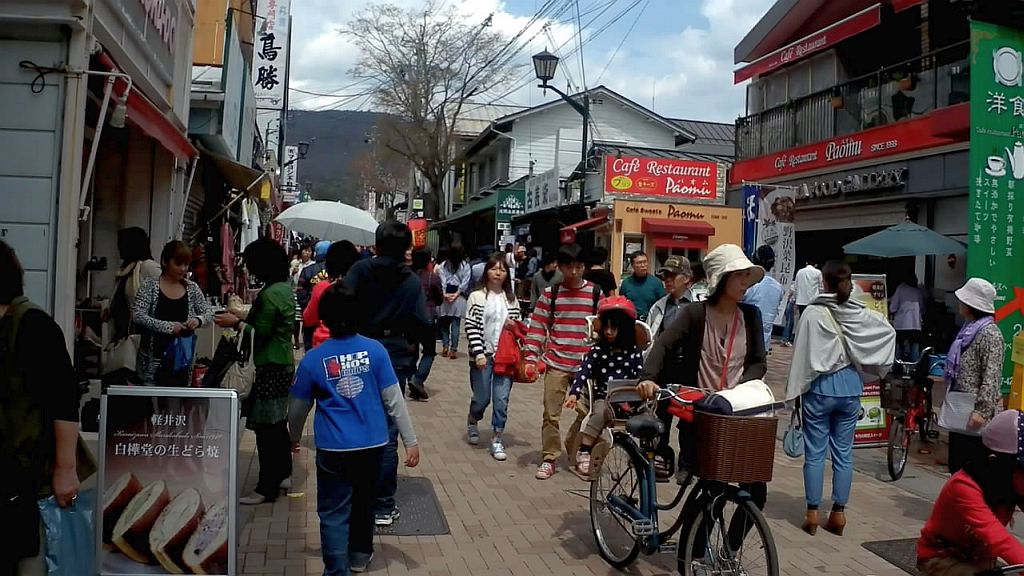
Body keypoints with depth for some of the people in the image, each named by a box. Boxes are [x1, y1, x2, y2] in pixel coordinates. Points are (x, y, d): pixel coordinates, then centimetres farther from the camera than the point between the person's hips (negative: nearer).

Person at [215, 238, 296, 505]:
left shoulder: (270, 294, -20)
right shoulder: (285, 288, 11)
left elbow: (260, 333, -19)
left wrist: (236, 323, -6)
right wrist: (243, 317, 12)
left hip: (270, 368, -10)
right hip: (284, 364, 10)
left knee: (266, 427, -4)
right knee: (278, 423, 20)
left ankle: (267, 488, 3)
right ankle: (283, 474, 32)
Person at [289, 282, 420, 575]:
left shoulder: (313, 359, -7)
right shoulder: (375, 350, -7)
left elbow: (298, 408, 5)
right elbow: (393, 400, -7)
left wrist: (294, 438, 25)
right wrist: (411, 441, 0)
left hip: (334, 449, -2)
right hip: (372, 444, 3)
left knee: (333, 513, 9)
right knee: (363, 500, 23)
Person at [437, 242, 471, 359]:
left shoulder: (444, 265, 3)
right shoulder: (465, 265, -1)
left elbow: (442, 280, -4)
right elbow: (465, 282, -5)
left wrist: (445, 293, -8)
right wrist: (457, 294, -4)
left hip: (445, 296, 1)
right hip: (459, 298, -1)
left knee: (444, 322, 12)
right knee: (455, 324, 1)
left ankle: (445, 347, 9)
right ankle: (453, 349, -3)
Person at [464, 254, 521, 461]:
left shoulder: (511, 299, 8)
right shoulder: (477, 296, -2)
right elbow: (471, 327, -7)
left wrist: (515, 325, -6)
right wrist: (479, 353, -15)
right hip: (483, 355, -2)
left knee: (501, 399, 1)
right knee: (482, 398, 7)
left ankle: (496, 440, 12)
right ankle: (471, 423, 38)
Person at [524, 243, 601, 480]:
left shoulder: (595, 293, 3)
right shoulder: (550, 293, 1)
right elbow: (537, 327, 0)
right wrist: (531, 358, -8)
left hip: (586, 364, 1)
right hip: (556, 364, -1)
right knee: (551, 414, 2)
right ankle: (549, 458, 14)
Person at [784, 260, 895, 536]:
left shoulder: (812, 312, -11)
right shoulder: (860, 314, 0)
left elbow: (801, 354, -10)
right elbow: (889, 331, 11)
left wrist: (795, 391, -5)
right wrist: (874, 370, 18)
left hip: (819, 386, -3)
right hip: (850, 386, 3)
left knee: (815, 453, 4)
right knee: (844, 453, 11)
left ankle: (812, 513, 9)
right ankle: (838, 512, 17)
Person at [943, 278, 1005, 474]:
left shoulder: (990, 333, -13)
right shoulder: (968, 329, 14)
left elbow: (991, 378, -20)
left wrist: (982, 411, -25)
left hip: (976, 415, -9)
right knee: (956, 466, 14)